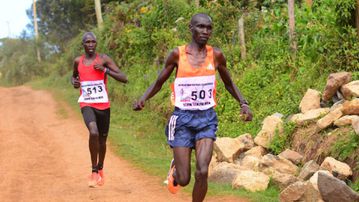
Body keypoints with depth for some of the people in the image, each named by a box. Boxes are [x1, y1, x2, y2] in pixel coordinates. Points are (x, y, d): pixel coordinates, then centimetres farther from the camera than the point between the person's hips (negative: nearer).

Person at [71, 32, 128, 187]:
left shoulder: (104, 59, -4)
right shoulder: (78, 61, 4)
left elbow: (124, 78, -9)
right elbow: (74, 76, 26)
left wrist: (105, 70, -19)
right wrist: (74, 82, 3)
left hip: (103, 105, 1)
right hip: (87, 104, -1)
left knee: (102, 139, 13)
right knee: (93, 133, -27)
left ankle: (100, 168, 40)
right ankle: (94, 171, -14)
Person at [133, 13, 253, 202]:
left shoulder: (215, 55, 0)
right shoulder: (177, 54, -4)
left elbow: (228, 83, 16)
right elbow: (158, 82, 6)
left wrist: (243, 103, 1)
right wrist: (143, 99, -12)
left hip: (206, 118, 1)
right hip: (182, 118, -1)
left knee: (202, 172, -15)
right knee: (183, 180, 1)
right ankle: (175, 168, 39)